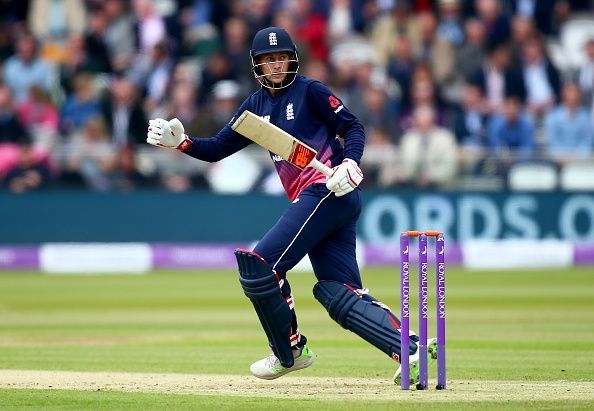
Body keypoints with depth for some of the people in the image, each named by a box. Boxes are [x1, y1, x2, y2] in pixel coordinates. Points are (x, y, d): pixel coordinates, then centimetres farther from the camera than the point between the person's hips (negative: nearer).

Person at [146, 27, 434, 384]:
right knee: (340, 294, -2)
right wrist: (180, 141, 1)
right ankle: (410, 350, -13)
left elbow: (353, 127, -2)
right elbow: (218, 148, 17)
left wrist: (350, 162, -20)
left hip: (330, 191, -8)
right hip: (311, 200, 8)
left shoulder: (309, 91, 0)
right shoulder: (257, 104, 19)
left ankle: (290, 352, 4)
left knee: (260, 264, -11)